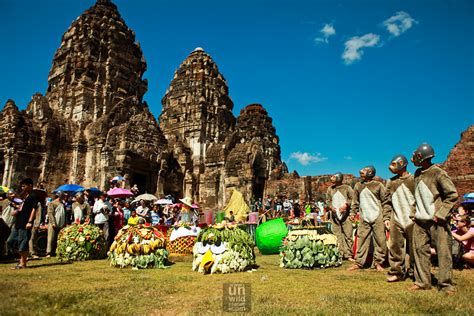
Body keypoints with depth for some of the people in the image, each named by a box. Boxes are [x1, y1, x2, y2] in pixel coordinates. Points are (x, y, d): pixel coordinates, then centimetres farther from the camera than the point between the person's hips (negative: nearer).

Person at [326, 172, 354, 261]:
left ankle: (349, 255, 7)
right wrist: (330, 207, -5)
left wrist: (346, 205, -17)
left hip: (345, 215, -3)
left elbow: (352, 199, -2)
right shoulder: (330, 189, 9)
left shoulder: (347, 188, -2)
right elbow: (328, 200, 13)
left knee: (348, 235, -1)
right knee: (337, 235, 4)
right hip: (335, 215, 3)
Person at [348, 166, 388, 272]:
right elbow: (355, 201, 17)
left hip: (377, 218, -3)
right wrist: (352, 212, 8)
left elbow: (385, 202, 0)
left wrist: (386, 217, -4)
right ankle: (359, 262, 10)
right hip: (364, 218, 3)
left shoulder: (378, 185, 0)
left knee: (380, 241, 1)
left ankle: (378, 263, 14)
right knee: (362, 240, 4)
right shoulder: (358, 186, 11)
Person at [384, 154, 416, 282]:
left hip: (411, 220, -4)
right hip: (396, 220, 4)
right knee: (395, 247, 5)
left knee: (413, 247, 5)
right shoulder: (391, 182, 11)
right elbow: (387, 201, 13)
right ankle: (396, 272, 14)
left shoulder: (413, 179, -3)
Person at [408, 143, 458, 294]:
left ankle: (446, 284, 12)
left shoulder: (438, 173, -11)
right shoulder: (418, 173, 10)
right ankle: (422, 281, 16)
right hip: (420, 220, 6)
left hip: (437, 221, -6)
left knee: (443, 251, 0)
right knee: (420, 249, 7)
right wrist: (417, 212, 12)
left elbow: (452, 195, -10)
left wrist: (440, 213, -15)